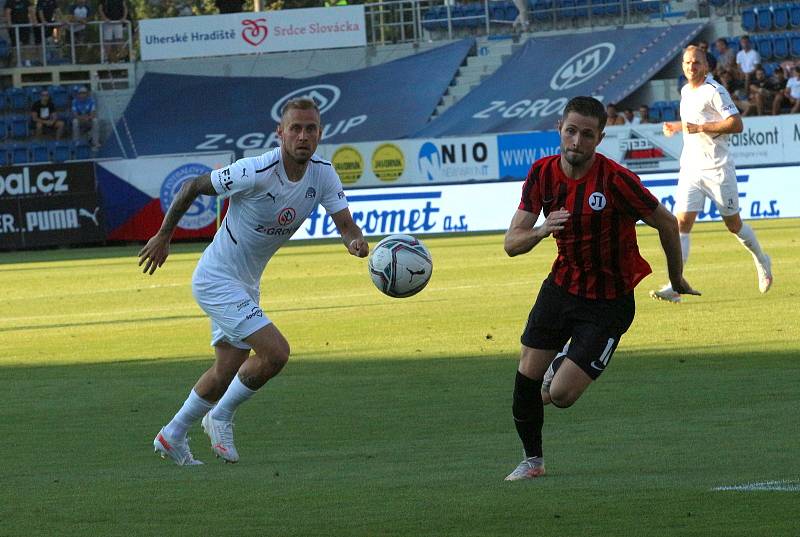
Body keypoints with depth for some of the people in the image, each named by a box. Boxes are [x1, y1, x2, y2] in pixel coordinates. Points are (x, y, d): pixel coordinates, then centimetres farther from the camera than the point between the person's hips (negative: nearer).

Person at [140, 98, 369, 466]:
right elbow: (191, 187, -15)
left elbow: (345, 224, -10)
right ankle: (222, 417, 2)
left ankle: (172, 438, 37)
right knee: (275, 352, -20)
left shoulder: (323, 174, -7)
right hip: (217, 280, -8)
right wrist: (163, 237, -7)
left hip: (246, 285, 8)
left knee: (227, 372, 18)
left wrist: (356, 242, -35)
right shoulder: (257, 173, -26)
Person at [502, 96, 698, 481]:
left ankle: (563, 366, 27)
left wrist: (677, 281, 4)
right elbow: (512, 243, -8)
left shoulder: (616, 180, -24)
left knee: (560, 395, -11)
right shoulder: (542, 173, -8)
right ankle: (532, 460, 28)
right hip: (562, 286, 5)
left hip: (608, 302, -5)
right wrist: (540, 232, -31)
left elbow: (666, 223, -9)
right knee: (526, 379, 3)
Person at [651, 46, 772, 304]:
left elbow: (736, 124, -19)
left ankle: (761, 261, 35)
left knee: (733, 224, 6)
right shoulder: (686, 91, 13)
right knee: (681, 223, -10)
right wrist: (677, 127, 15)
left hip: (717, 169, -6)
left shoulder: (714, 91, -12)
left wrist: (699, 128, -21)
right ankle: (674, 286, -17)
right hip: (690, 169, 6)